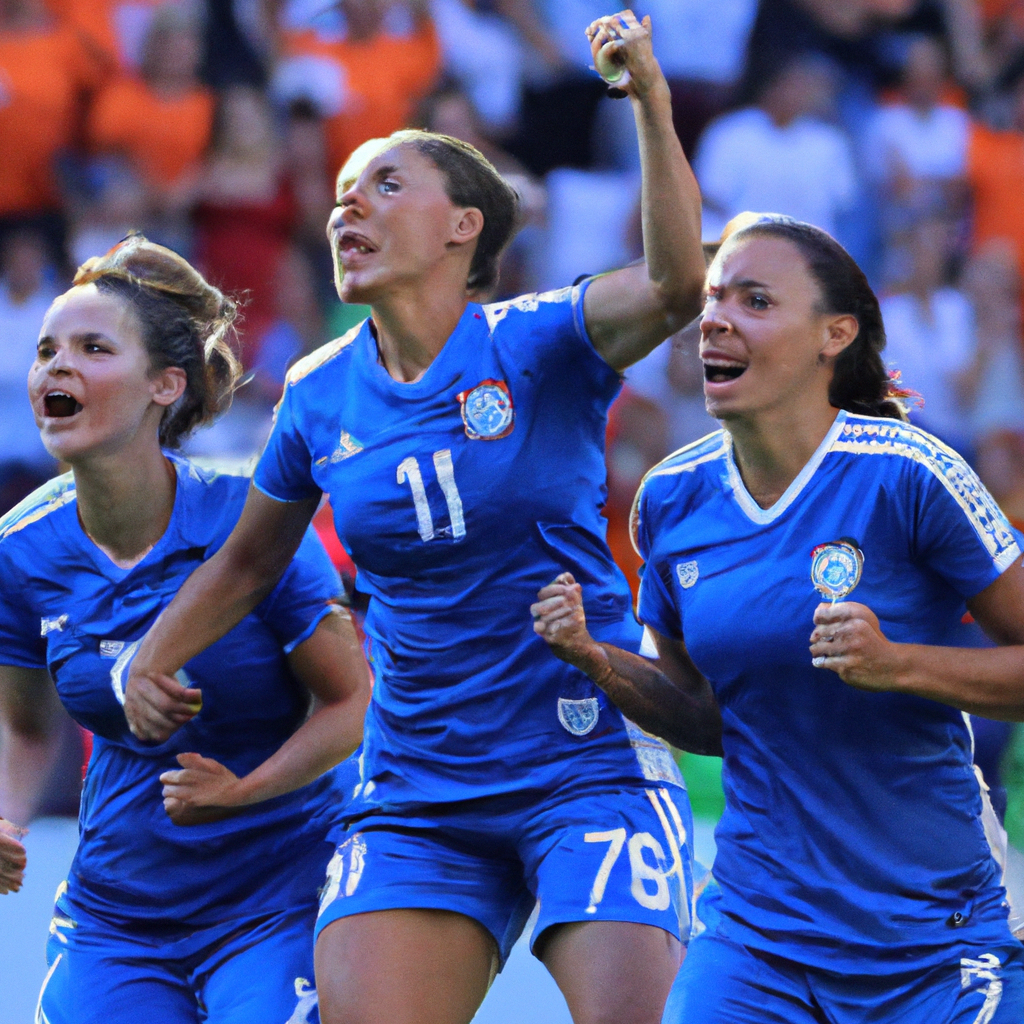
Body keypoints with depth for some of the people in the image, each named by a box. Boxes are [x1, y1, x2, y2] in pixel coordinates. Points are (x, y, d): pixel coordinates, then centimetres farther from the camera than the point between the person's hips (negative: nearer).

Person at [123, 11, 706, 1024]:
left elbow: (674, 285, -27)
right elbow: (245, 563, 23)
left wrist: (651, 104, -37)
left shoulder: (538, 344, -6)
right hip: (414, 795, 4)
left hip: (590, 763, -4)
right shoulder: (319, 395, 7)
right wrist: (147, 664, 9)